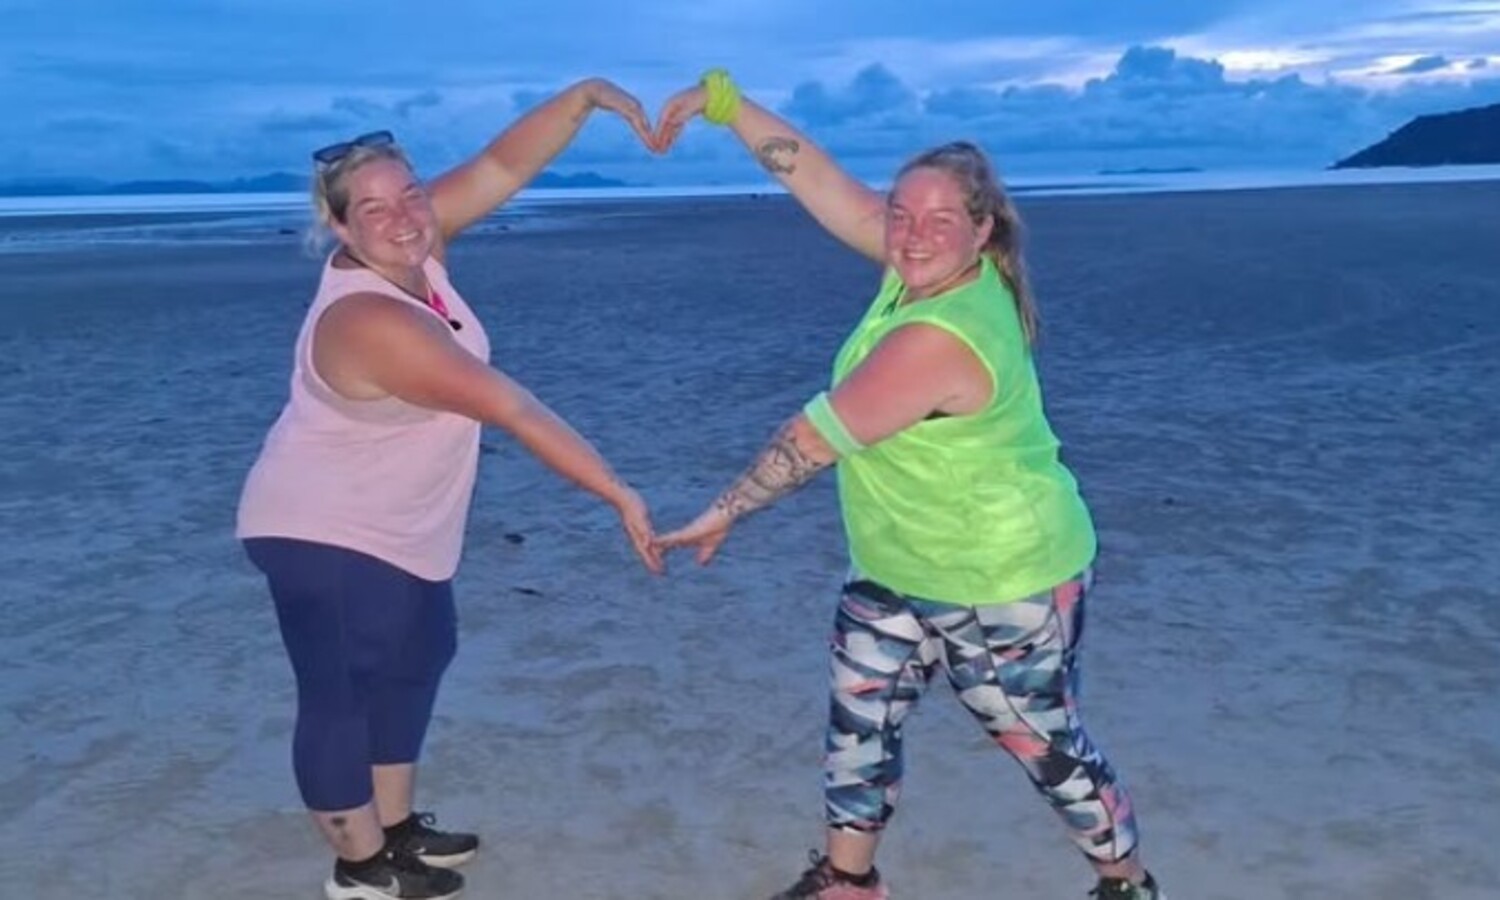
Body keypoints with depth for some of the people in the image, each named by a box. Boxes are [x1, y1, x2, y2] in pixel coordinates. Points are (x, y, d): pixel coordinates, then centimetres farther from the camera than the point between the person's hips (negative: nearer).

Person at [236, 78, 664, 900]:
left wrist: (586, 95, -24)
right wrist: (620, 496, -36)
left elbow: (503, 167, -10)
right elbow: (514, 409, -36)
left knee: (414, 659, 21)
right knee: (341, 694, 5)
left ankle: (394, 826, 37)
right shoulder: (370, 321, -33)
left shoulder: (413, 244, -11)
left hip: (396, 526, 10)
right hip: (324, 532, -10)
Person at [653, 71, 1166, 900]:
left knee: (1044, 745, 10)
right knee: (858, 715, 15)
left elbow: (818, 437, -29)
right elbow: (820, 180, -7)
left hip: (1004, 581, -9)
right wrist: (722, 99, -12)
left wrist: (725, 510, -20)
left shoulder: (938, 340, -33)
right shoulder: (927, 264, -9)